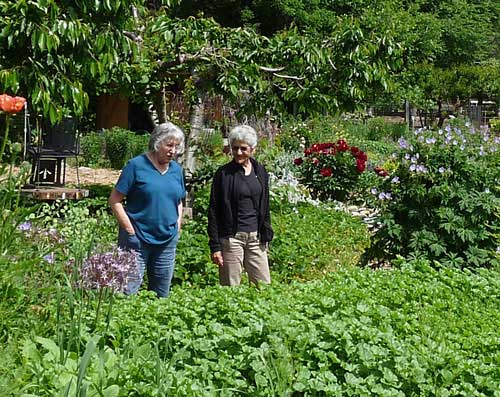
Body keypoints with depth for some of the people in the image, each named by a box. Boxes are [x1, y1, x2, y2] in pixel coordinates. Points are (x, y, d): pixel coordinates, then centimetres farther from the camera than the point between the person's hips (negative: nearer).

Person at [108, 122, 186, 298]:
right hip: (137, 240, -5)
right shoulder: (137, 165, -8)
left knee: (161, 296, 14)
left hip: (167, 242, 6)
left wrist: (177, 226, 8)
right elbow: (115, 201, -8)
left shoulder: (176, 169, 9)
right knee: (128, 293, -3)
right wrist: (130, 230, -12)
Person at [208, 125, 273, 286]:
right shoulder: (223, 173, -4)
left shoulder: (260, 172, 9)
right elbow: (214, 211, -5)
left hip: (256, 237, 4)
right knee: (231, 289, -1)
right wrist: (215, 246, -10)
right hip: (231, 237, -4)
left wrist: (266, 236, 11)